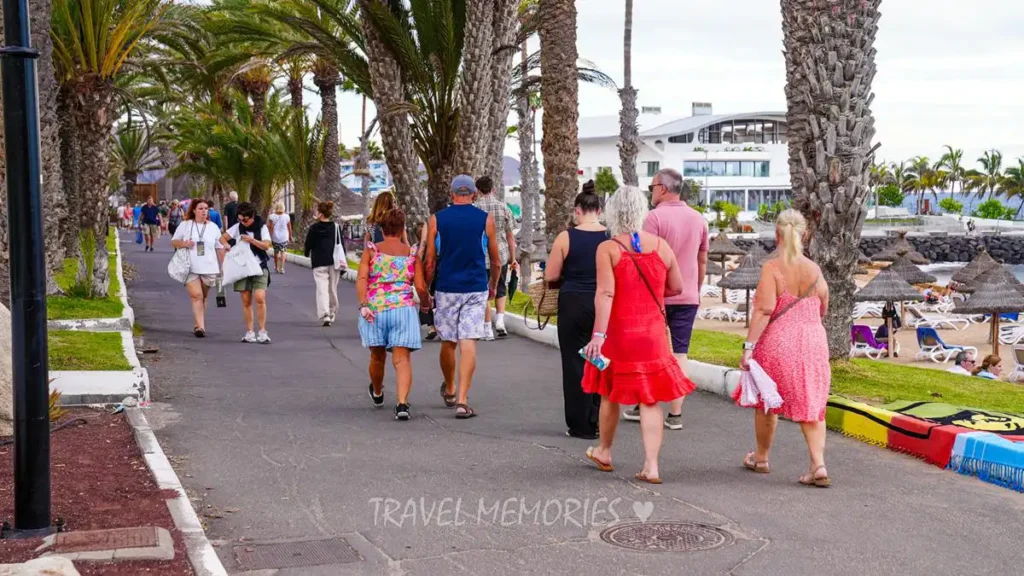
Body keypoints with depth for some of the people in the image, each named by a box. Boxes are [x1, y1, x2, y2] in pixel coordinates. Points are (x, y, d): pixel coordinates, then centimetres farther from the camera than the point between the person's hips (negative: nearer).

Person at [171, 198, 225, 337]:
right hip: (191, 268, -2)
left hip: (209, 268, 2)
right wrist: (183, 243, -12)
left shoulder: (213, 227, 9)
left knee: (203, 297, 9)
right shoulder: (185, 226, 4)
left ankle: (198, 325, 22)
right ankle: (200, 327, -19)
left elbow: (220, 248, 11)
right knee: (196, 296, -14)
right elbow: (173, 242, 10)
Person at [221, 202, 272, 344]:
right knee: (246, 301, 4)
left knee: (260, 298, -15)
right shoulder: (237, 227, 4)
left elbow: (266, 245, -10)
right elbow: (222, 238, 9)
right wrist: (227, 245, -12)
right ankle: (249, 332, 11)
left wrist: (251, 240, -20)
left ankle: (262, 332, -9)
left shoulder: (262, 227, -2)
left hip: (259, 267, -3)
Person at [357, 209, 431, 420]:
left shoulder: (371, 250, 6)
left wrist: (363, 305, -12)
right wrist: (426, 302, 20)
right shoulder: (412, 253, 6)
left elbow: (361, 279, -8)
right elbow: (420, 287, 2)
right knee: (402, 359, -5)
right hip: (404, 308, -1)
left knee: (377, 357, 20)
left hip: (375, 308, 1)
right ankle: (402, 403, -23)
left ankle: (377, 394, 44)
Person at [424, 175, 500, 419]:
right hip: (476, 289, -1)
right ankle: (462, 401, -12)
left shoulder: (436, 220, 1)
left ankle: (449, 390, 35)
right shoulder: (486, 219, 0)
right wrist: (493, 286, 24)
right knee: (468, 343, -5)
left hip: (446, 289, 1)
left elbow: (430, 262, 2)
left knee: (448, 342, 15)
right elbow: (495, 261, 8)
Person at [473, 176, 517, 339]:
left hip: (480, 257, -2)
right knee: (501, 289, 20)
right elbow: (510, 235, 2)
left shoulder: (473, 209, -7)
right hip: (501, 255, 2)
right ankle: (500, 320, 2)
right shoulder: (503, 207, -1)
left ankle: (488, 329, 10)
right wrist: (513, 258, 11)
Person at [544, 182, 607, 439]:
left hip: (574, 305, -2)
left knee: (575, 363, 7)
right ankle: (598, 422, 16)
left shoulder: (566, 238, -9)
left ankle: (581, 425, 10)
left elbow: (550, 276, -6)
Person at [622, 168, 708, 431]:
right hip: (688, 296, 4)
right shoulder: (698, 219, 8)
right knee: (680, 354, 4)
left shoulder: (655, 216, -10)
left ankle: (642, 406, 17)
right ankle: (675, 415, 3)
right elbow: (702, 261, 13)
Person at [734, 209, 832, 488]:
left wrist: (749, 345, -17)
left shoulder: (772, 267, -12)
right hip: (813, 343, 4)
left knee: (766, 403, 15)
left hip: (777, 343, -3)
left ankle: (761, 458, 31)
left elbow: (764, 310, -19)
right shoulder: (814, 270, 3)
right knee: (810, 405, 9)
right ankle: (818, 466, -2)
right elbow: (822, 310, 14)